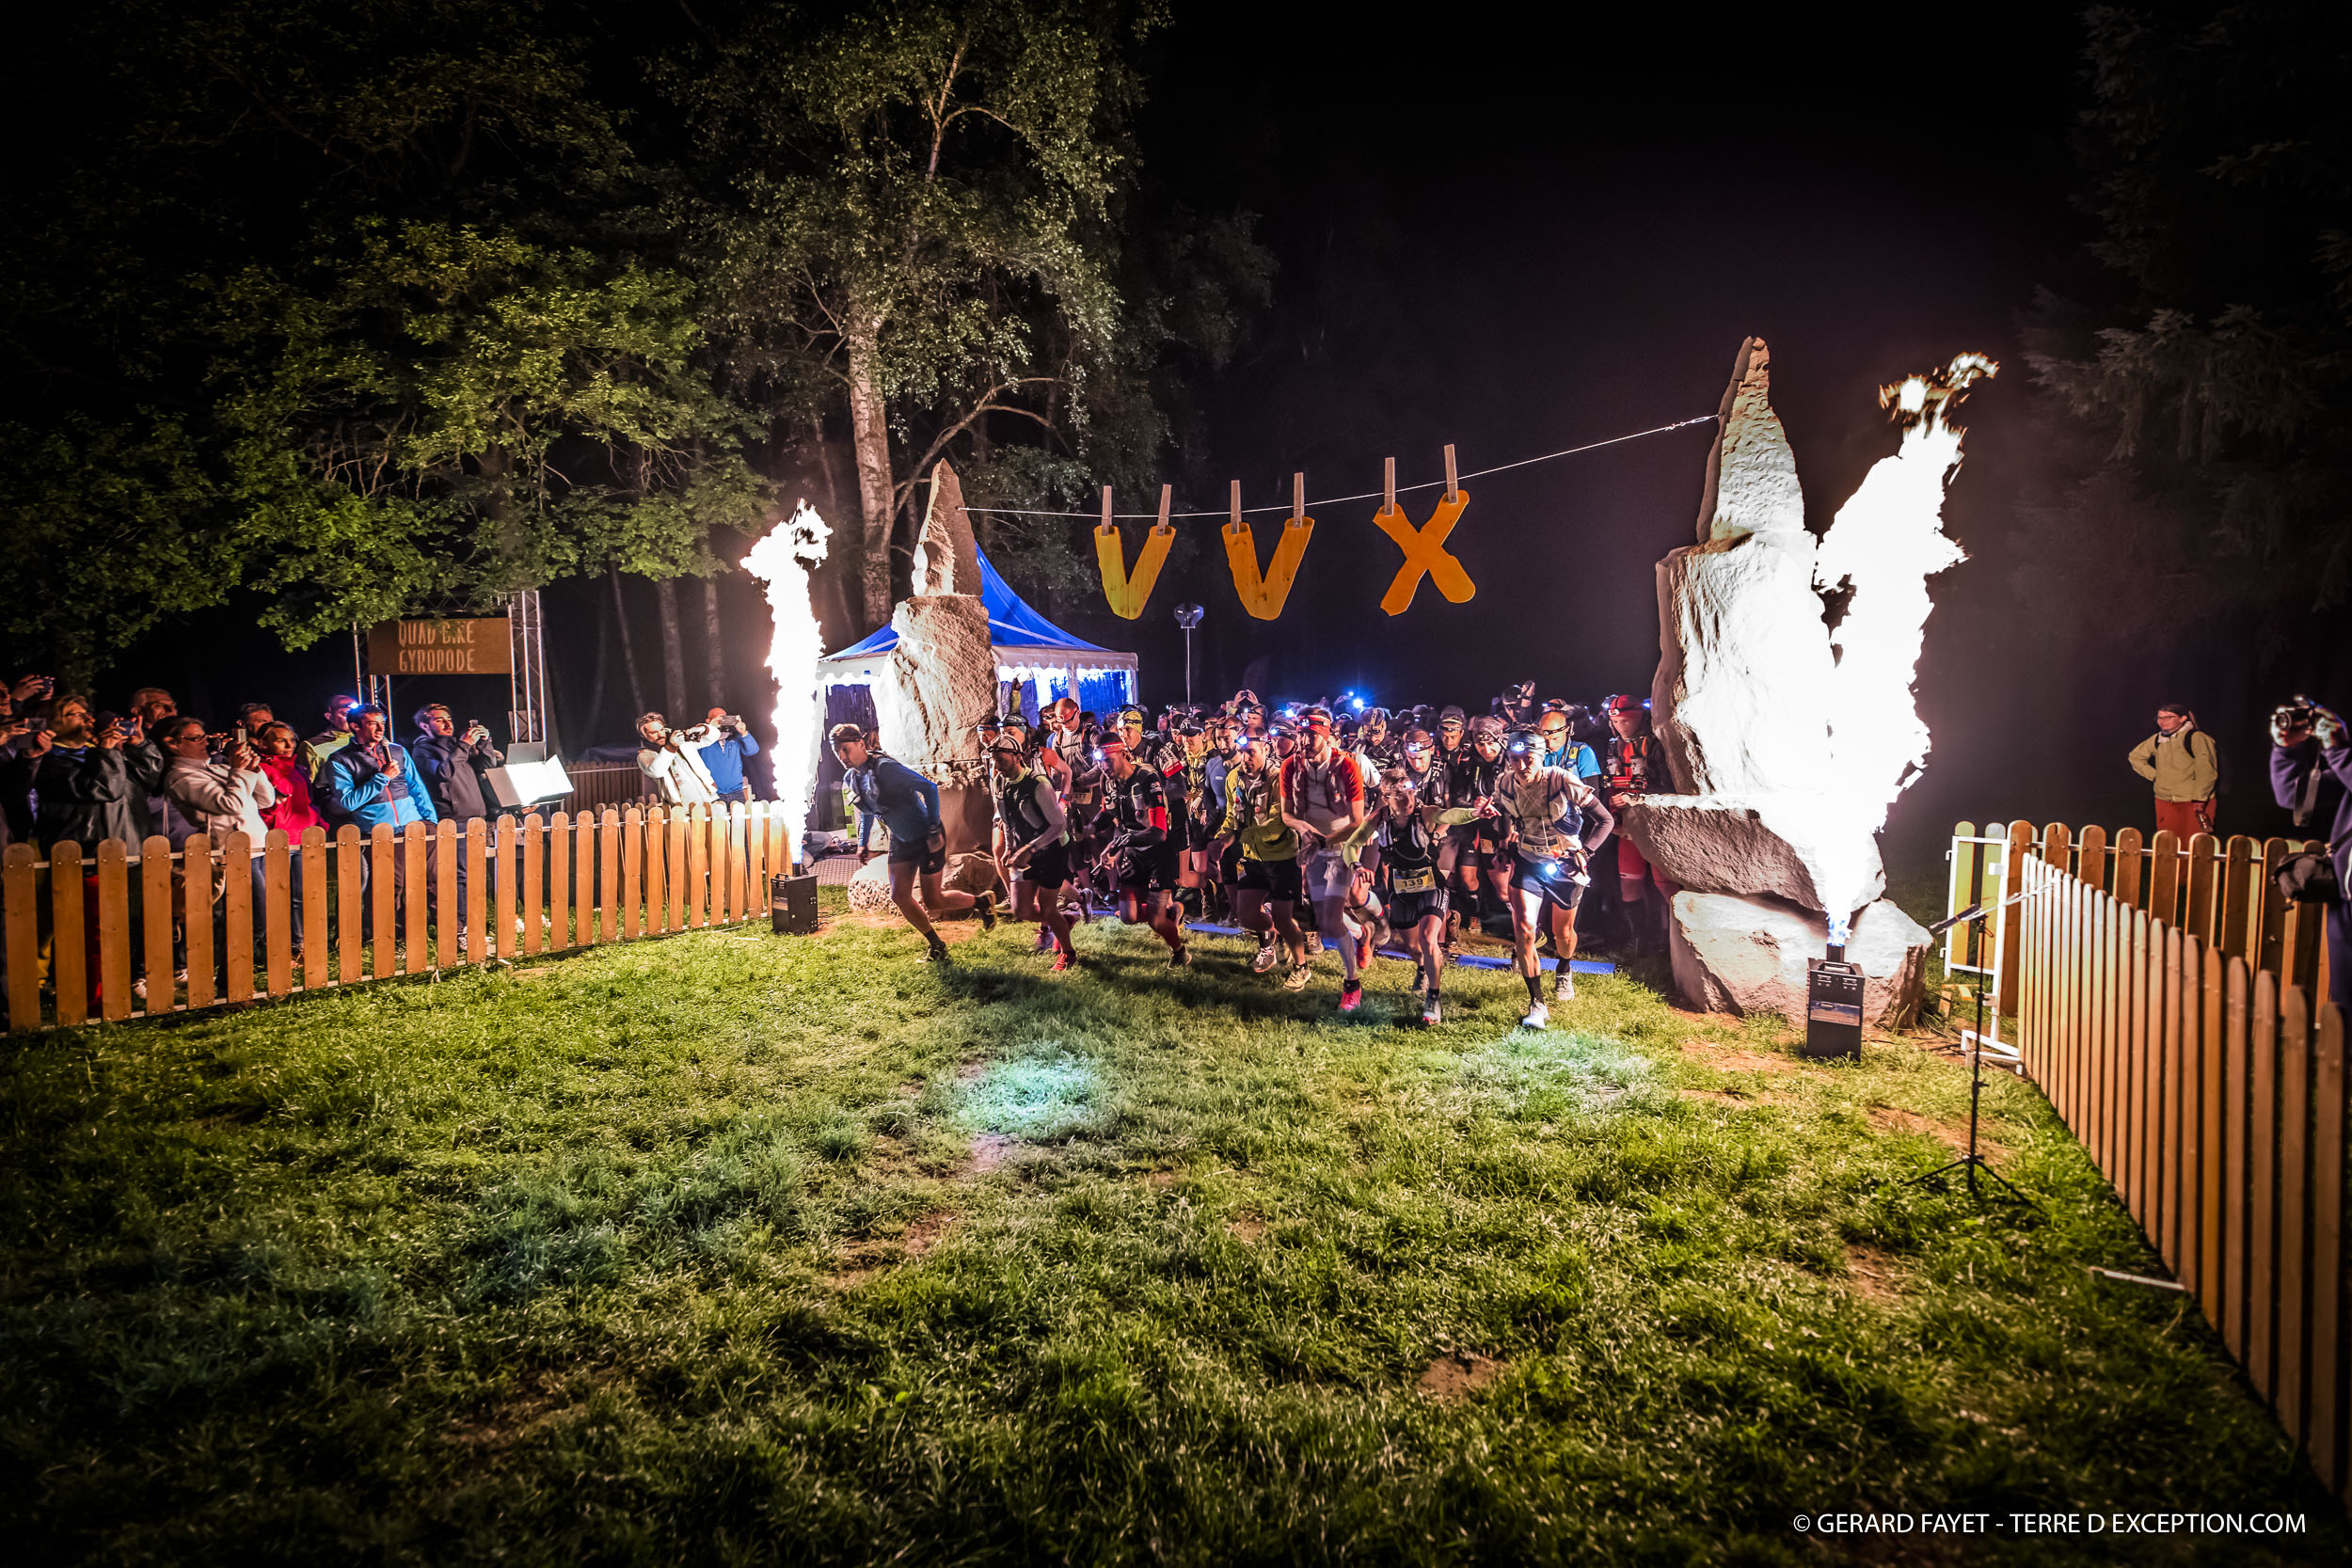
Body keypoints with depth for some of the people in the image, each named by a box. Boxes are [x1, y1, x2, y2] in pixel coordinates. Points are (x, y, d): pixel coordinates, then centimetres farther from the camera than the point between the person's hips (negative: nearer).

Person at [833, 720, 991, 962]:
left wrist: (934, 831, -25)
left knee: (932, 903, -3)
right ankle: (935, 945, 20)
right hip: (901, 841, 8)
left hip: (927, 838, -8)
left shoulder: (885, 768, -26)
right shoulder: (851, 779, -1)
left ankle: (981, 901, 23)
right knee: (899, 897, 2)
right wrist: (863, 844, 15)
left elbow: (929, 788, -24)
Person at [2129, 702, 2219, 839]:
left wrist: (2199, 799, -17)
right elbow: (2135, 756, 25)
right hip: (2165, 801, 5)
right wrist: (2153, 775, 11)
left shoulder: (2196, 738, -9)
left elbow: (2207, 772, -13)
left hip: (2193, 802, -5)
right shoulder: (2157, 740, 8)